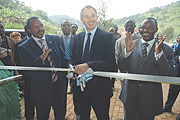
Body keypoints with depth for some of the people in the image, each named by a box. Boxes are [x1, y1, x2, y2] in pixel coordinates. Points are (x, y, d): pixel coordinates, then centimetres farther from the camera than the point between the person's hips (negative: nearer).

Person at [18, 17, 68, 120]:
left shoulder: (55, 39, 1)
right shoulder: (24, 47, -9)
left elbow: (63, 58, 7)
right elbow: (26, 72, -14)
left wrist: (66, 74, -3)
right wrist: (41, 60, -29)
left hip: (59, 86, 3)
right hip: (42, 90, -3)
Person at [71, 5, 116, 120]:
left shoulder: (107, 36, -10)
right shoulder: (77, 37, 6)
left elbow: (111, 63, -19)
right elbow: (74, 60, 11)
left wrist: (88, 65, -28)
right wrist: (73, 69, -10)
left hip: (100, 88, -4)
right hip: (81, 86, 5)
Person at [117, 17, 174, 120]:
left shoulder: (166, 49, -6)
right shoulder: (132, 45, -2)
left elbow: (168, 75, -13)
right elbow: (122, 68, -6)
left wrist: (159, 53, -25)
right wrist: (128, 50, -21)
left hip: (150, 98, -1)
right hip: (130, 95, 2)